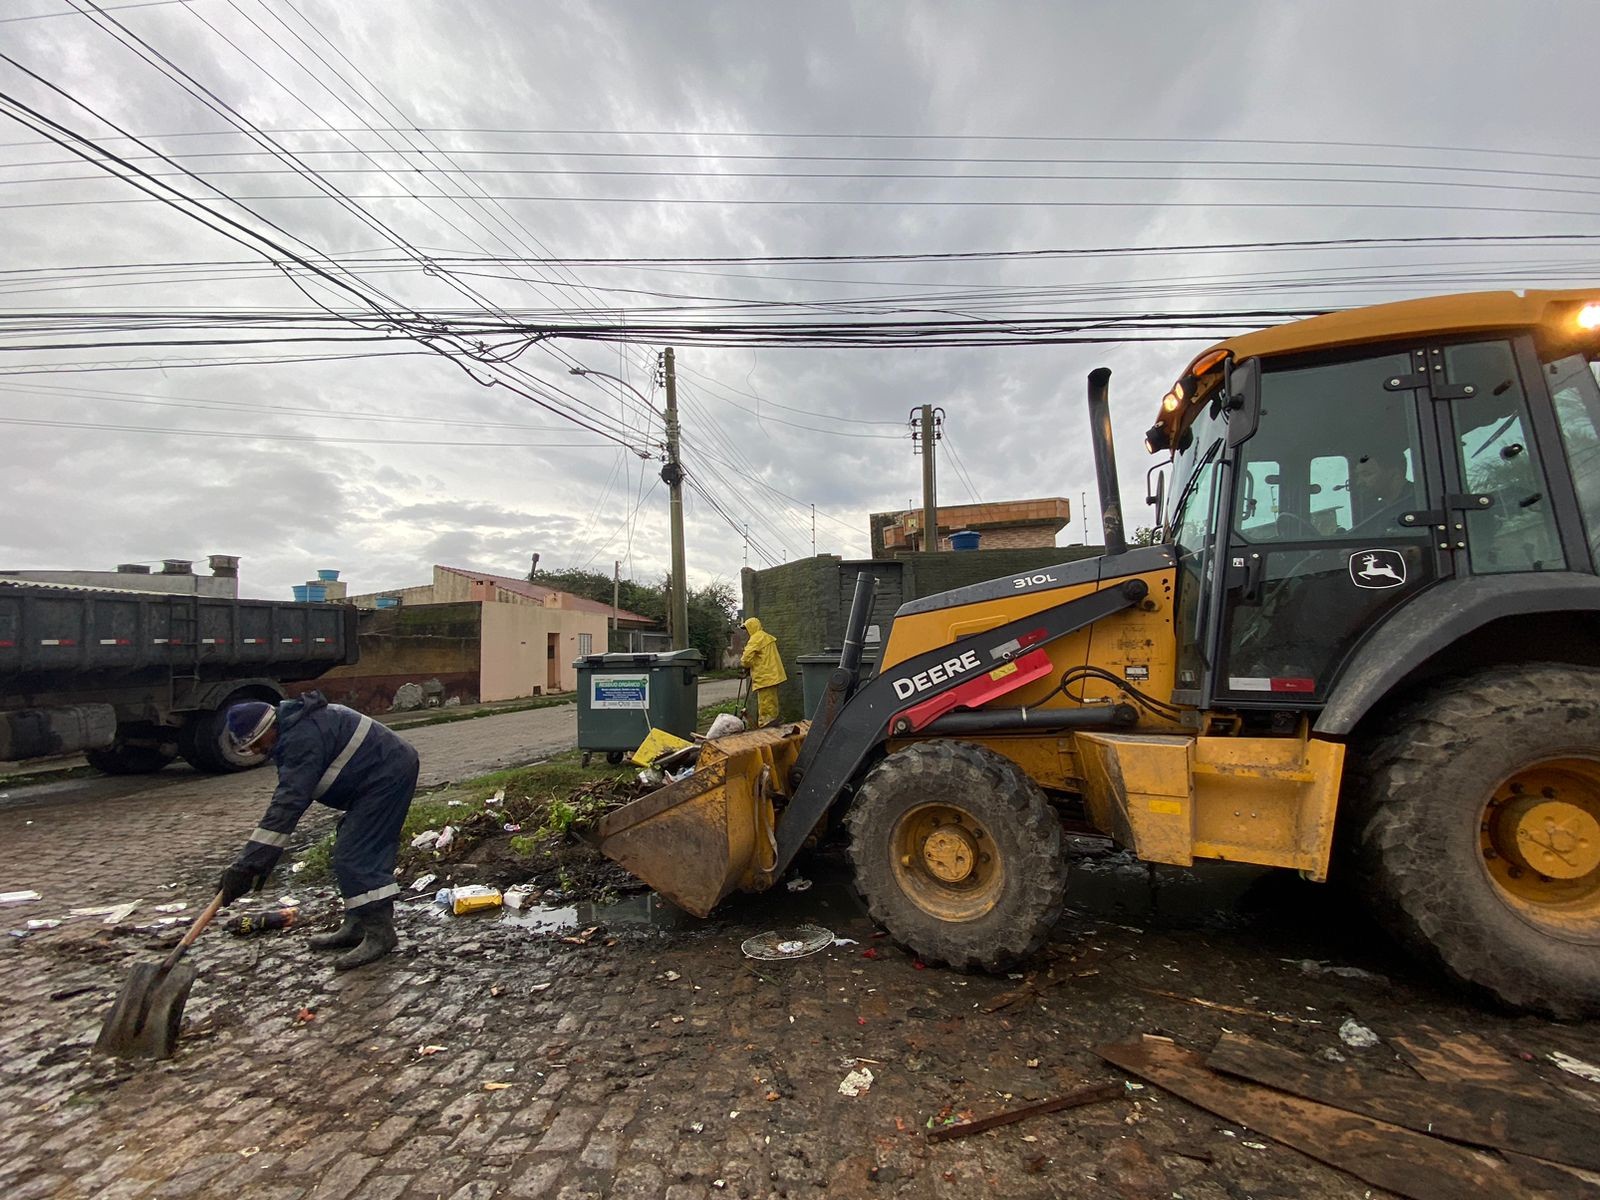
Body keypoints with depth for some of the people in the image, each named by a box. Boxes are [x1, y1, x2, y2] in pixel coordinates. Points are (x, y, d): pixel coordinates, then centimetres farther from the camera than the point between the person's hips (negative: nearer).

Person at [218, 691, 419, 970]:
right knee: (362, 853, 16)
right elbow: (288, 797, 19)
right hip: (388, 772, 11)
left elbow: (287, 804, -27)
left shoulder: (301, 739, -22)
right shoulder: (294, 726, 11)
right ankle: (357, 926, 25)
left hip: (387, 776, -11)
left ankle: (380, 932, -4)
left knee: (354, 855, -10)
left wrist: (247, 865, -25)